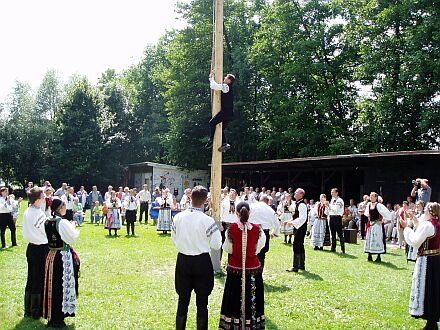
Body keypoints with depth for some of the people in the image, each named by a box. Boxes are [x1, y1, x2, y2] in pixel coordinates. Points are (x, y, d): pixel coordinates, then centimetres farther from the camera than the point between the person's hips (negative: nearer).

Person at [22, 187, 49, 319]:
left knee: (31, 278, 17)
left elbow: (27, 232, 10)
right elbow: (48, 232, -16)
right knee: (39, 280, 3)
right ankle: (36, 312, 12)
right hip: (41, 249, -8)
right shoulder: (39, 214, -21)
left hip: (31, 247, 8)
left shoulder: (27, 212, 4)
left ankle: (28, 310, 27)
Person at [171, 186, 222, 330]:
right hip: (202, 262, -3)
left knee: (183, 299, 16)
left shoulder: (178, 217, -7)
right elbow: (216, 245, -11)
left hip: (182, 261, 3)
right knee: (202, 302, 11)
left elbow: (174, 239, 6)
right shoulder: (208, 220, -18)